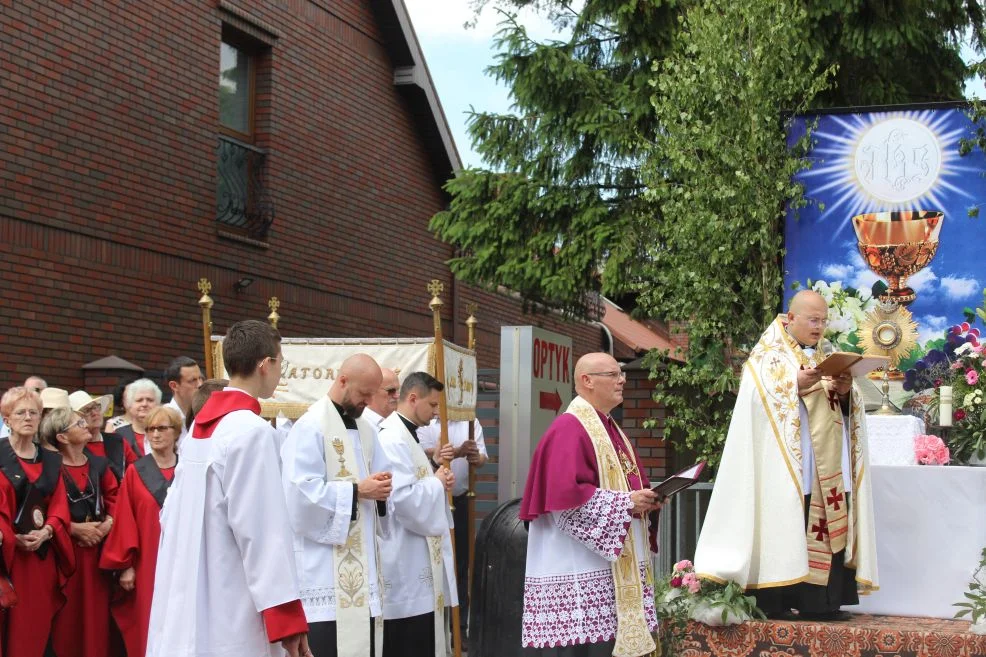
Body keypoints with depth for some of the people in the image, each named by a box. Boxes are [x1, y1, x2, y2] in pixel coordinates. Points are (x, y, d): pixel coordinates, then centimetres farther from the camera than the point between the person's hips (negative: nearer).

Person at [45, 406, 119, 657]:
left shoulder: (99, 464, 10)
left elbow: (114, 496, 12)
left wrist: (108, 523, -5)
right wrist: (74, 528, -16)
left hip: (97, 547, 5)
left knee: (96, 608, 7)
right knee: (68, 613, -1)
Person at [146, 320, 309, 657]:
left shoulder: (199, 426, 13)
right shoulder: (251, 430, -14)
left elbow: (172, 512, 17)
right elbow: (263, 530, -18)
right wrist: (287, 617, -16)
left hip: (187, 610, 9)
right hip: (230, 618, -9)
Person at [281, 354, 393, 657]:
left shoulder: (365, 430, 16)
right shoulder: (311, 427, -10)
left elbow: (377, 477, 20)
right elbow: (302, 491, -18)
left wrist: (380, 488, -4)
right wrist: (357, 491, -15)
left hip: (361, 561, 8)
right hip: (325, 567, -8)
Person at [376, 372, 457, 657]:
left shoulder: (405, 435, 15)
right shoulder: (392, 439, -18)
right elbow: (403, 498, -27)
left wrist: (437, 480, 2)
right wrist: (437, 483, -11)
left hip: (417, 559, 11)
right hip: (406, 563, -11)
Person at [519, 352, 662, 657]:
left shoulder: (610, 428, 19)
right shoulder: (569, 428, -11)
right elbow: (566, 495, -22)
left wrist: (645, 499, 4)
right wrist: (626, 503, -17)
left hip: (618, 566, 9)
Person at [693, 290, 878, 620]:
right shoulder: (768, 356, 4)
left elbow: (847, 409, 16)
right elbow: (760, 395, -10)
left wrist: (845, 392, -6)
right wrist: (796, 384, -21)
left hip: (828, 471, 6)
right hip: (785, 469, -6)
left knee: (831, 529, 0)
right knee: (782, 529, -11)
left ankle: (821, 602, 4)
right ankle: (775, 601, -7)